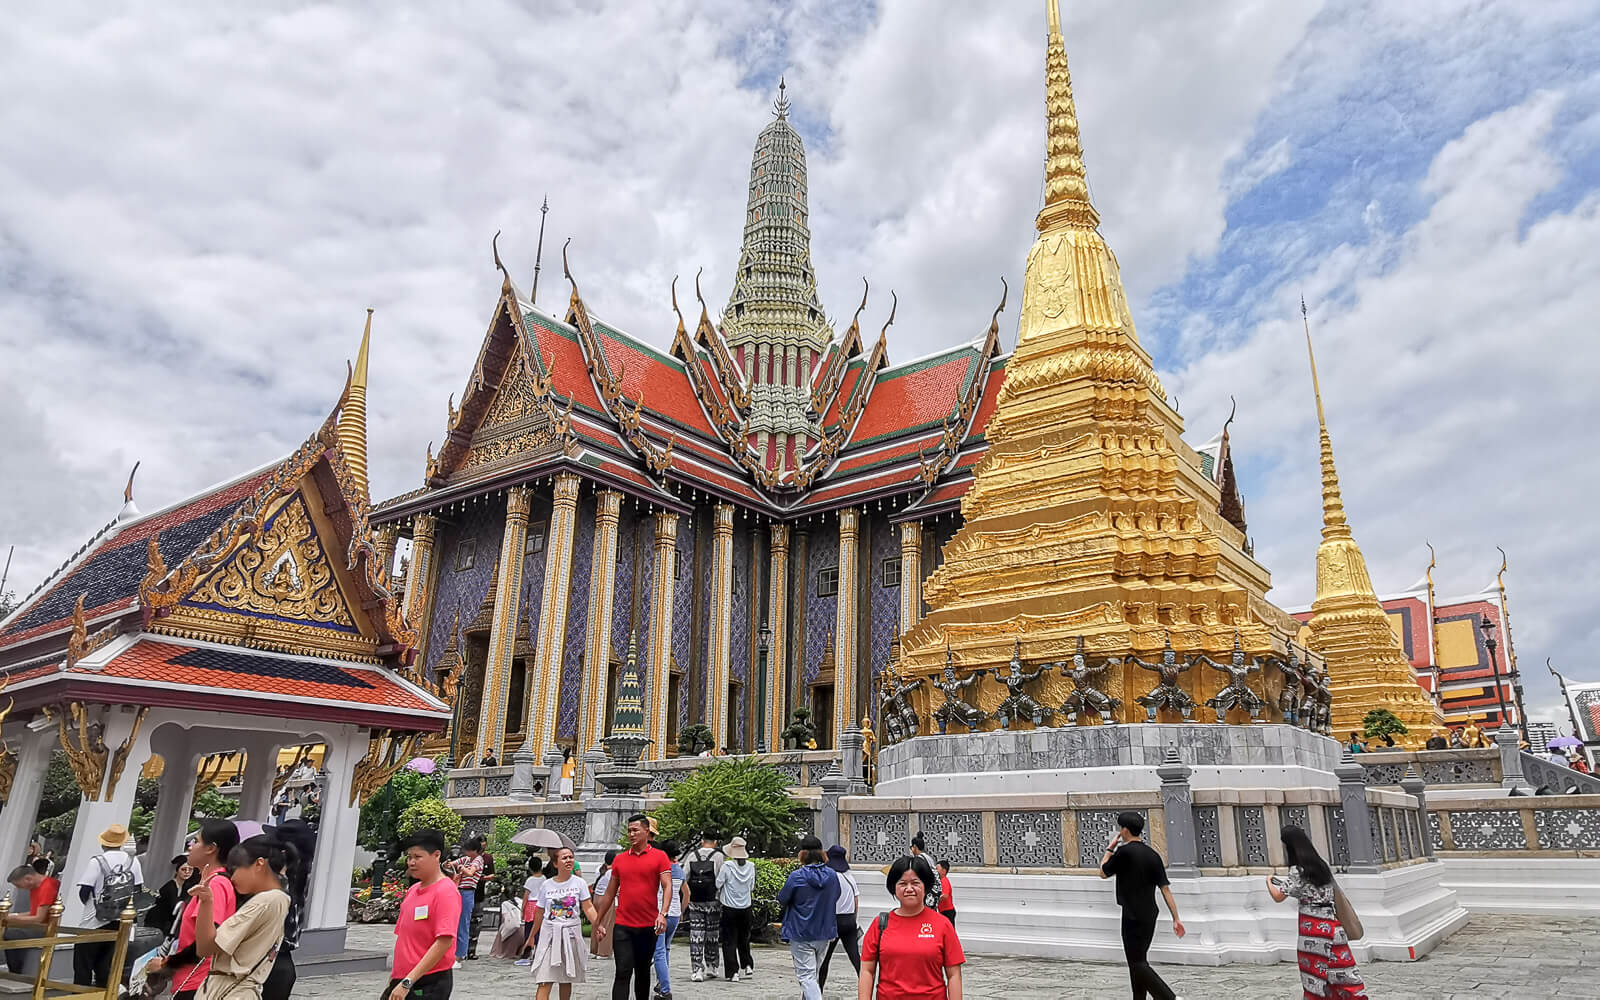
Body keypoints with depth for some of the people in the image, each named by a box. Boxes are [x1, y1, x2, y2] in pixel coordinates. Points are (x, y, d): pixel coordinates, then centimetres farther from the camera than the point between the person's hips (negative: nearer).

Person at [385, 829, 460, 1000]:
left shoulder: (446, 891, -14)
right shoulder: (412, 890, 12)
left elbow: (444, 941, -21)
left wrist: (407, 982, -22)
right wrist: (393, 979, 14)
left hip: (429, 985, -8)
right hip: (402, 981, 8)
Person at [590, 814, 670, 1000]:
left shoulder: (660, 857, -1)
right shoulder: (619, 859, 8)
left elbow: (667, 887, -9)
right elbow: (609, 893, 14)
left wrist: (663, 914, -24)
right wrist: (598, 921, 14)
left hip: (649, 927, -1)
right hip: (622, 927, 1)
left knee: (643, 972, 14)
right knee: (623, 972, -7)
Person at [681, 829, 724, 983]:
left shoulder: (692, 855, 4)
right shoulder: (719, 856, -4)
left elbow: (684, 878, 5)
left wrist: (686, 899, 14)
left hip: (694, 901, 2)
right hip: (712, 901, -2)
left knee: (695, 935, 3)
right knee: (712, 935, 12)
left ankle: (696, 970, -3)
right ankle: (711, 967, 22)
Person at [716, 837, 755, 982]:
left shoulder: (727, 866, -17)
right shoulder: (751, 866, -5)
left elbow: (718, 885, -7)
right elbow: (752, 887, 6)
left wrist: (718, 897, 13)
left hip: (730, 909, -4)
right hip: (746, 907, 4)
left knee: (729, 941, 5)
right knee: (744, 939, 22)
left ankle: (733, 972, 3)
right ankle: (747, 966, 22)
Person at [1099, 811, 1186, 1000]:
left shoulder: (1124, 852, -15)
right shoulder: (1152, 854, 4)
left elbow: (1103, 873, -1)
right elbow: (1165, 888, 2)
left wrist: (1110, 848, 9)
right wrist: (1176, 918, 4)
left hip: (1133, 916, -8)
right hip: (1150, 915, 8)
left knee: (1138, 964, -3)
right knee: (1139, 960, 18)